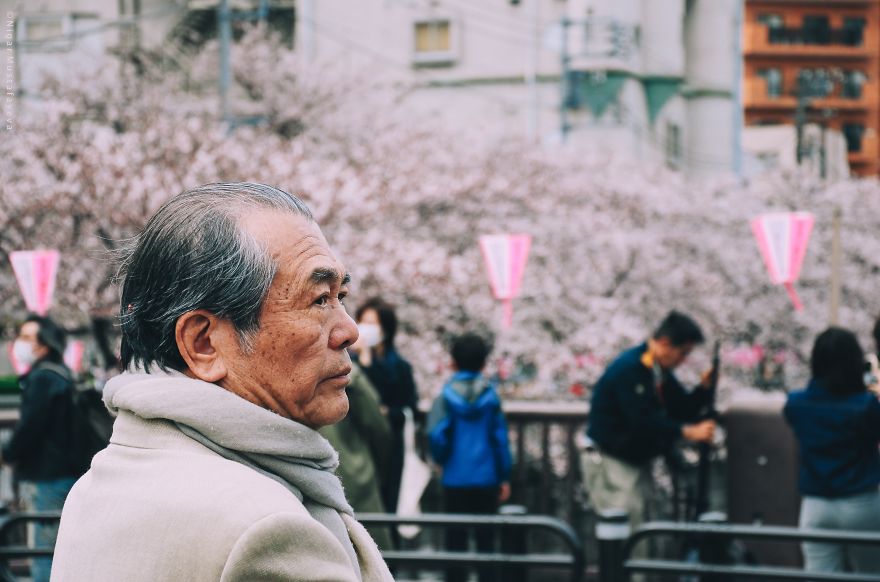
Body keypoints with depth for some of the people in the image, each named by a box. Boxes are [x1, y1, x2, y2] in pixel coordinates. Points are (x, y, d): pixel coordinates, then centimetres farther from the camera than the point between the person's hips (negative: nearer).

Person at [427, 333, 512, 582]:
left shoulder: (447, 395, -6)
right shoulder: (490, 395, -1)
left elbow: (436, 435, -14)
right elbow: (500, 438, 0)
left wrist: (442, 459, 6)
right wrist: (505, 477, 7)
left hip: (455, 478, -1)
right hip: (486, 478, 1)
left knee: (456, 539, 5)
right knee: (485, 538, 8)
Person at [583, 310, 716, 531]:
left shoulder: (661, 371, 9)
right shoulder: (628, 369, -21)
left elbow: (683, 409, 9)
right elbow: (643, 420, -29)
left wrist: (704, 388, -9)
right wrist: (688, 432, -35)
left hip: (637, 461, 10)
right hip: (609, 461, -10)